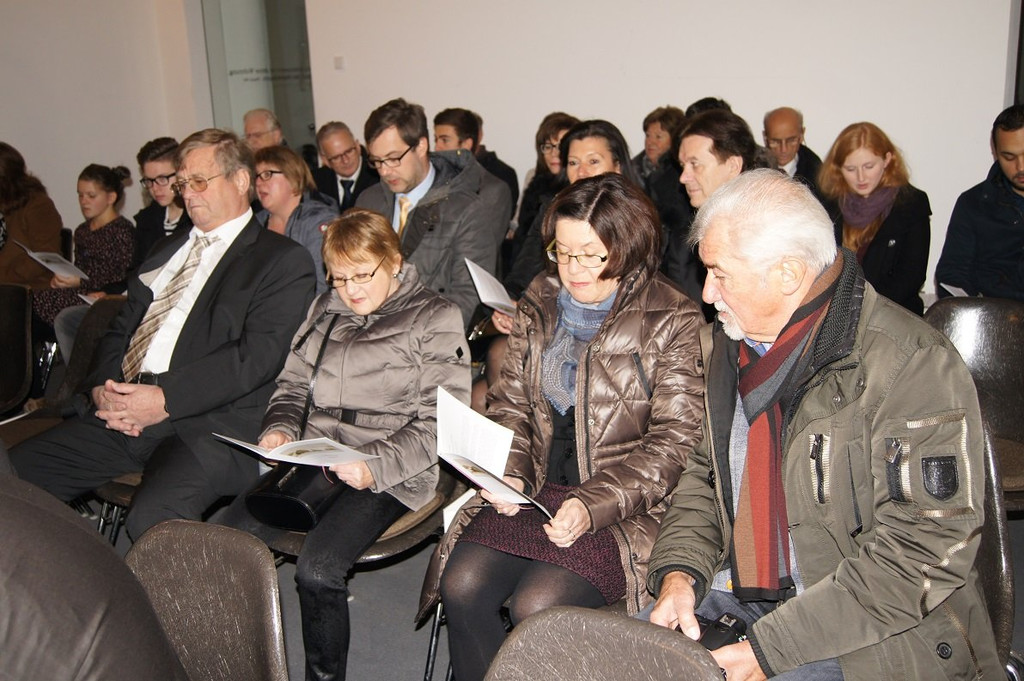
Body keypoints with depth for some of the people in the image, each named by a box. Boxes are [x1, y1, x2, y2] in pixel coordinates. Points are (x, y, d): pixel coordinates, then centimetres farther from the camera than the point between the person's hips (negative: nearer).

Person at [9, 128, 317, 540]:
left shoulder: (283, 260, 2)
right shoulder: (168, 249, 26)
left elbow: (258, 355, -10)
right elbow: (121, 327, 23)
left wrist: (166, 399, -17)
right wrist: (103, 386, 1)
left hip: (209, 421, -7)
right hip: (121, 413, 7)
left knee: (153, 515, -32)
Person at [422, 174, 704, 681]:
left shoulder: (672, 322, -7)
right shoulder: (541, 304, 9)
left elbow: (672, 441, -10)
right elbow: (509, 404, 13)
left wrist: (594, 504, -21)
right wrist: (508, 474, -6)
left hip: (628, 507, -4)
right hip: (537, 490, 5)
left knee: (537, 605, -24)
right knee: (460, 587, -16)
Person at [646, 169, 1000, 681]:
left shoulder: (912, 366, -16)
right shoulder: (725, 345, 8)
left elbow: (924, 551, -20)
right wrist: (679, 571, -4)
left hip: (866, 638, -5)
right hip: (736, 593, 6)